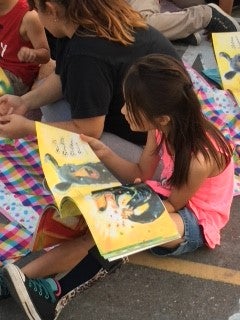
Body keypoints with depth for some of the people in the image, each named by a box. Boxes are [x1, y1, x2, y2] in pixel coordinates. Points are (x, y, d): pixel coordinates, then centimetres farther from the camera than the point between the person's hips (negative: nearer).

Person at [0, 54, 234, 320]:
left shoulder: (198, 158, -33)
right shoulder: (163, 127, -13)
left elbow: (174, 204, -15)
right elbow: (142, 174, 0)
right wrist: (103, 152, -13)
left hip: (196, 224, -7)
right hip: (170, 196, 7)